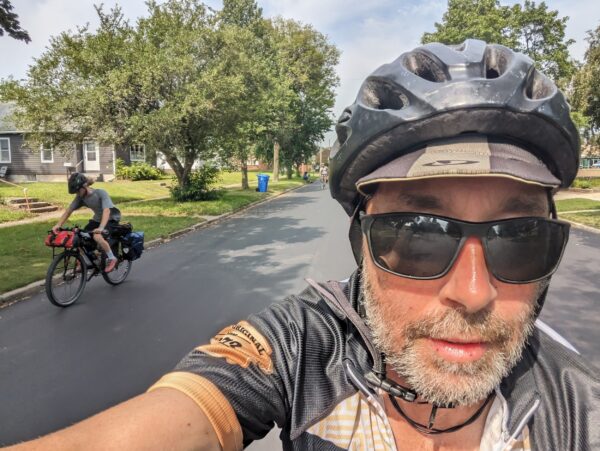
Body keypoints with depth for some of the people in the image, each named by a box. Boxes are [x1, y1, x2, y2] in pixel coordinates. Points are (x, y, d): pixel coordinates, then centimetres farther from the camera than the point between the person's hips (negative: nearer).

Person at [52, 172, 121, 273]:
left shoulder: (100, 193, -27)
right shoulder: (80, 197, -10)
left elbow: (106, 211, -39)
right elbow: (68, 210, -7)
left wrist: (101, 228, -52)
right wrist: (58, 225, -20)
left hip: (111, 218, -7)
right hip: (97, 218, 7)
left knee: (97, 236, -32)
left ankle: (111, 258, -12)